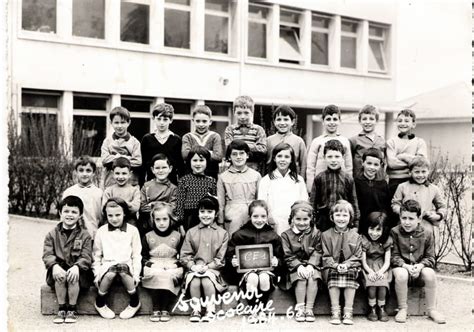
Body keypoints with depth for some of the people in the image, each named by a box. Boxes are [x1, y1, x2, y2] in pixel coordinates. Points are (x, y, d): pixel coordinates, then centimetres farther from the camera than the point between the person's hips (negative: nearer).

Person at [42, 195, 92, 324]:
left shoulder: (84, 235, 4)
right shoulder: (52, 234, 8)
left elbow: (86, 257, -7)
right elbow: (47, 254, -3)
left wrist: (76, 266, -28)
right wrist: (54, 266, -25)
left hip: (77, 270, -1)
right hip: (58, 269, 1)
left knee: (73, 276, -33)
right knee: (60, 276, -32)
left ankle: (72, 309, -16)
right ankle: (61, 309, -18)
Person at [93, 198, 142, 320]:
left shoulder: (132, 230, 7)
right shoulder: (101, 231, 9)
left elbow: (136, 255, 7)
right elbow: (96, 255, 13)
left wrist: (136, 274, -5)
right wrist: (97, 272, -1)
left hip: (126, 264, 0)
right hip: (107, 264, 1)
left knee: (123, 270, -37)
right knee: (110, 273, -35)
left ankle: (135, 303, -17)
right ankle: (100, 303, -12)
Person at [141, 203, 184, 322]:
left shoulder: (177, 236, 11)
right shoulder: (148, 236, 11)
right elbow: (143, 257, 10)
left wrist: (175, 265, -9)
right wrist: (150, 264, -9)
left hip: (172, 267, 0)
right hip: (153, 267, 0)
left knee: (168, 276, -34)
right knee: (156, 275, -34)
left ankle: (165, 309, -21)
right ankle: (156, 309, -24)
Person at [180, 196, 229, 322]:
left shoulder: (222, 233, 8)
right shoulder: (191, 232, 12)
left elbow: (221, 258, 1)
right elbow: (184, 255, 6)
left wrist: (207, 267, -13)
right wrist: (193, 266, -13)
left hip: (212, 268, -1)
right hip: (194, 268, 1)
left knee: (207, 281, -32)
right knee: (194, 282, -31)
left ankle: (210, 311, -16)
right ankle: (196, 310, -15)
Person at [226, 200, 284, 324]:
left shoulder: (273, 236, 10)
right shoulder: (239, 235, 7)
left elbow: (281, 258, 12)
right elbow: (230, 254, 10)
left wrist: (277, 261, -11)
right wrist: (233, 261, -13)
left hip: (267, 268, 1)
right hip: (246, 269, -1)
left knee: (264, 279, -35)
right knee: (252, 278, -36)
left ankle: (262, 310, -11)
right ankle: (254, 311, -16)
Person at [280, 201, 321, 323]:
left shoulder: (316, 234, 6)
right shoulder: (286, 235, 3)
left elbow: (317, 252, -2)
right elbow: (288, 256, -4)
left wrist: (310, 265, -18)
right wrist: (299, 266, -18)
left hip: (312, 265, 1)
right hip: (295, 267, -1)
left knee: (313, 278, -27)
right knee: (301, 279, -28)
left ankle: (309, 308, -21)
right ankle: (300, 308, -21)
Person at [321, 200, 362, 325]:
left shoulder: (355, 236, 7)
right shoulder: (326, 235, 6)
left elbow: (357, 256, 1)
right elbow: (326, 256, 1)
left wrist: (346, 264, -16)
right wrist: (336, 265, -16)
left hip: (350, 267, 0)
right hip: (332, 267, 0)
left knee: (351, 274, -31)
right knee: (333, 275, -31)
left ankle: (348, 312, -26)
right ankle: (335, 311, -27)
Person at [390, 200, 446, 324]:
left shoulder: (427, 234, 1)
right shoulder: (394, 232, -3)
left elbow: (430, 257, 2)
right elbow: (394, 256, -5)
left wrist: (420, 265, -19)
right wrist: (405, 266, -22)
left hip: (420, 268, 2)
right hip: (402, 267, -2)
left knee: (430, 274, -30)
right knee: (401, 275, -36)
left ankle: (432, 309, -12)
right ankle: (402, 309, -16)